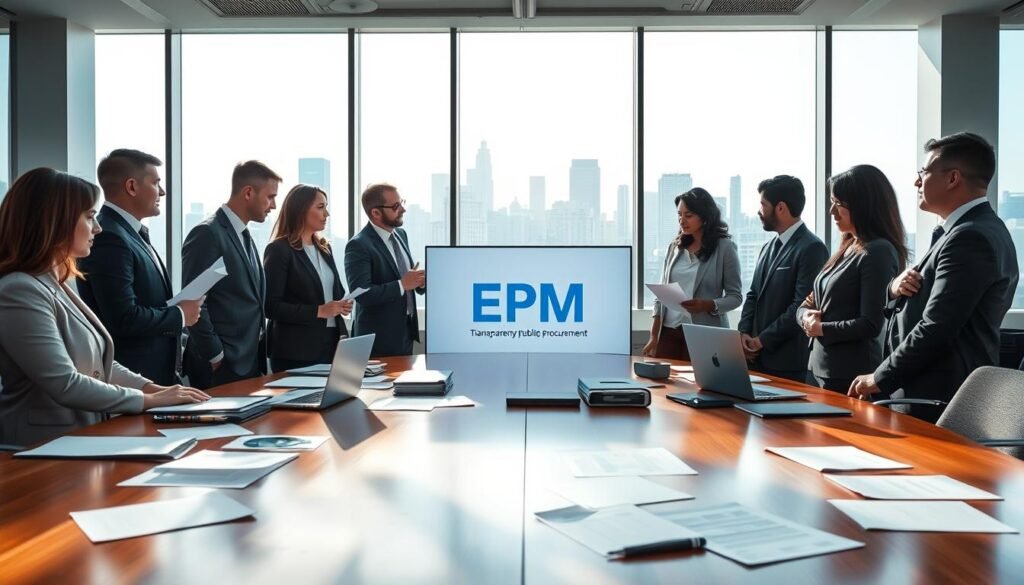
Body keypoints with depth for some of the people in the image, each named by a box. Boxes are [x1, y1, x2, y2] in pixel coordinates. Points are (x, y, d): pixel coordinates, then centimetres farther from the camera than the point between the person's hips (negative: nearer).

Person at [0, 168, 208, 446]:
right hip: (43, 447, -8)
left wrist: (153, 388, 2)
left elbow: (95, 362, 16)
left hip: (81, 436, 9)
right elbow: (64, 384, -21)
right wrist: (149, 400, -13)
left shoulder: (58, 284, 13)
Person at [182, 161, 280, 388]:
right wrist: (216, 358, -15)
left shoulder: (244, 236, 16)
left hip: (251, 362, 8)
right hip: (222, 367, -8)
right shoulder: (207, 234, -11)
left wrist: (260, 358, 10)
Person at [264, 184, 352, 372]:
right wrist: (318, 311, -19)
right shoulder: (279, 250, -8)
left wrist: (342, 304, 1)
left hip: (331, 343, 7)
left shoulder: (324, 248, 15)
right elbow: (271, 306, -14)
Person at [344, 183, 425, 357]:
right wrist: (402, 285, -24)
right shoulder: (358, 246, -17)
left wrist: (420, 281, -5)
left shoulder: (401, 234, 8)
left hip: (406, 330, 8)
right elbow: (361, 294, -25)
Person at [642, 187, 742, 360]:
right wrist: (653, 337, 3)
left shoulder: (724, 247, -2)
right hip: (669, 332, 4)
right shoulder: (674, 247, 9)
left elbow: (735, 296, -3)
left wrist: (708, 305, -21)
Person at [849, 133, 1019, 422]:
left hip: (935, 399, -9)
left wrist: (879, 378, -13)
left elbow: (935, 328, -22)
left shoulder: (971, 238, -18)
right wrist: (896, 287, -4)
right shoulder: (968, 230, 15)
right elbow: (923, 300, 18)